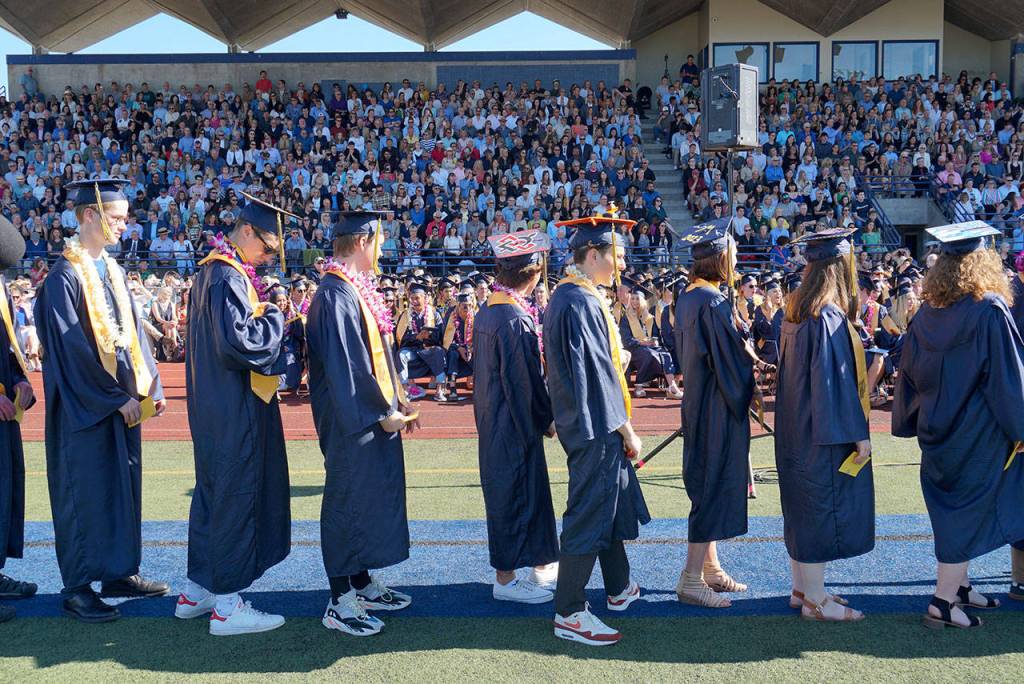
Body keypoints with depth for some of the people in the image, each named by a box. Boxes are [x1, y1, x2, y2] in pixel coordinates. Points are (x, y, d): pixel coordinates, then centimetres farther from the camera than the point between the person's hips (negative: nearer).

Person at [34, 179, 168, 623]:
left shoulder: (112, 270, 11)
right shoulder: (65, 275, -13)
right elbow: (72, 346, -17)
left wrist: (149, 385, 5)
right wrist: (116, 397, -17)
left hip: (123, 398, 8)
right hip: (86, 405, -7)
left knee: (123, 484, 12)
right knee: (87, 490, 0)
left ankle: (118, 573, 24)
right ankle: (78, 589, 11)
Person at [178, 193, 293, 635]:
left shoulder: (211, 270, 14)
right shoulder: (229, 276, -18)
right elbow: (238, 340, -25)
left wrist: (263, 311, 10)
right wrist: (275, 317, -11)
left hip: (213, 407, 11)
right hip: (234, 409, -11)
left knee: (212, 492, 17)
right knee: (236, 496, -3)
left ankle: (197, 590, 27)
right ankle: (226, 604, 6)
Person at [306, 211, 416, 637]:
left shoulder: (356, 290, 12)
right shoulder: (337, 294, -18)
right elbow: (346, 364, -22)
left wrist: (395, 400, 12)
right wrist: (381, 412, -18)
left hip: (375, 415, 10)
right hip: (353, 420, -10)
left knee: (371, 494, 16)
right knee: (348, 502, -2)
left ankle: (362, 583, 29)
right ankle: (340, 603, 8)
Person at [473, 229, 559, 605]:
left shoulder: (486, 313, 8)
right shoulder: (515, 319, -21)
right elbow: (524, 379, -21)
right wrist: (546, 418, -8)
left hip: (493, 418, 10)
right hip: (515, 423, -10)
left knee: (530, 490, 18)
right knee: (515, 492, 1)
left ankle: (541, 564, 31)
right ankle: (505, 579, 13)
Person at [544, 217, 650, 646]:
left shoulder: (568, 295, 10)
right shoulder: (581, 303, -21)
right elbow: (596, 374, -22)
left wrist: (618, 360, 18)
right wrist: (627, 431, -17)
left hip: (592, 423, 11)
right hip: (597, 428, -11)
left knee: (615, 504, 22)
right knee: (590, 514, -3)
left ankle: (619, 588, 38)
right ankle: (568, 614, 7)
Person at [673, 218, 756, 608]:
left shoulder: (687, 298, 8)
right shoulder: (714, 304, -21)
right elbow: (730, 361, -19)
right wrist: (750, 392, -3)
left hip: (698, 402, 10)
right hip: (718, 409, -10)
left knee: (707, 484, 17)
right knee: (716, 486, -2)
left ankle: (709, 567, 29)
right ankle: (691, 580, 4)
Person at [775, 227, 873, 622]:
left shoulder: (797, 311, 7)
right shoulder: (829, 317, -19)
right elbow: (836, 378, -21)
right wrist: (857, 433, -16)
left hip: (798, 427, 9)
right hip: (824, 431, -9)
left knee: (803, 508, 16)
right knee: (822, 506, 0)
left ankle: (802, 588, 26)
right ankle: (814, 600, 9)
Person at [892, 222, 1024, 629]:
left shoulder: (928, 312, 1)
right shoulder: (990, 310, -16)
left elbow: (908, 371, 6)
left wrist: (911, 423, 16)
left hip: (937, 428, 6)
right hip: (978, 429, -6)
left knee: (952, 507, 18)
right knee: (969, 510, 2)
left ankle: (957, 585, 28)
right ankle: (944, 602, 4)